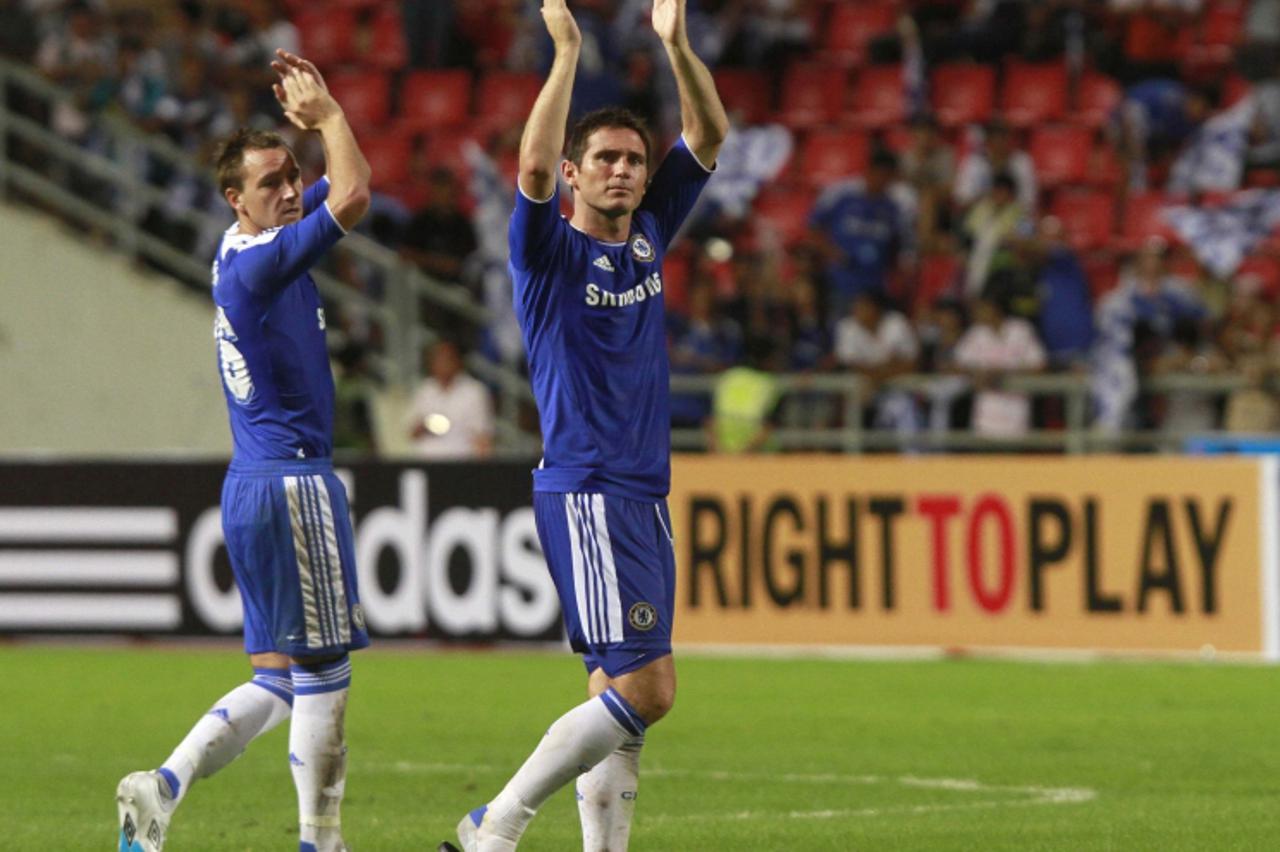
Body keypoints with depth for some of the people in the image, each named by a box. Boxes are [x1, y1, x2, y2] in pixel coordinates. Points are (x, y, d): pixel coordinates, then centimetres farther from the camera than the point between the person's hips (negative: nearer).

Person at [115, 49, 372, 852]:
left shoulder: (251, 247, 12)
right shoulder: (256, 265, -15)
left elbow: (345, 187, 23)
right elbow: (352, 197, -24)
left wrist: (323, 109, 10)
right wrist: (328, 113, -11)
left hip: (256, 482, 10)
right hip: (292, 480, -10)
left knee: (279, 678, 11)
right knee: (321, 671, -3)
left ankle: (164, 785, 2)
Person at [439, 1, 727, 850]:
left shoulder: (649, 237, 14)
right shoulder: (550, 251, -5)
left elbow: (710, 136, 11)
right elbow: (533, 165, -24)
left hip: (645, 499, 8)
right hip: (585, 494, -8)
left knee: (621, 692, 6)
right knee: (645, 687, -15)